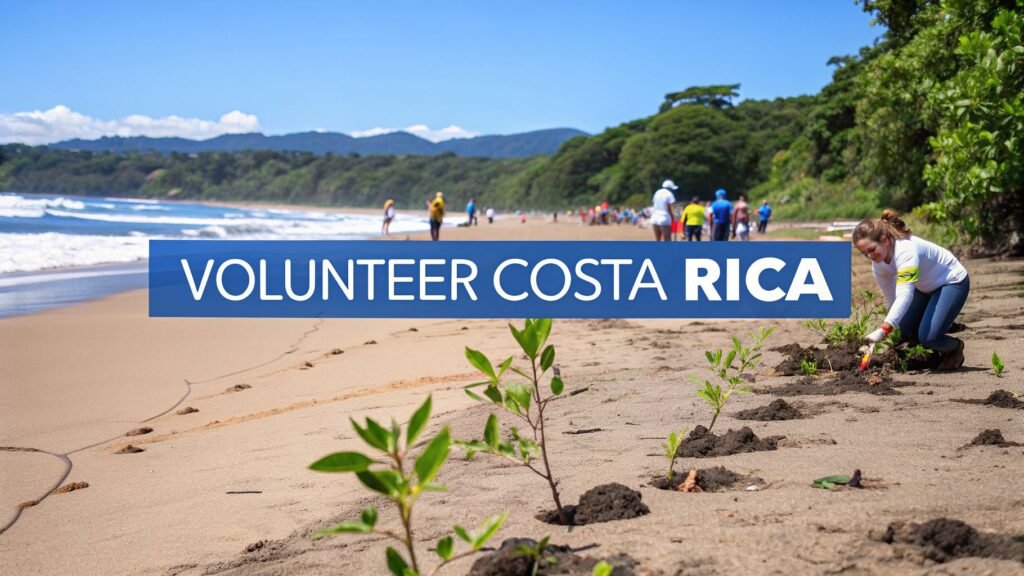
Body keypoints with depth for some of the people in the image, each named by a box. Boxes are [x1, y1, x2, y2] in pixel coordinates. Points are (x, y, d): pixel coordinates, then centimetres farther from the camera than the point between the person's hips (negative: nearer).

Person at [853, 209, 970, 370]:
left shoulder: (906, 250, -37)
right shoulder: (878, 264, -13)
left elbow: (905, 295, -48)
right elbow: (891, 299, -4)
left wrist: (883, 330, -57)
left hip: (953, 282, -8)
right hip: (927, 287, 8)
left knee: (928, 336, -21)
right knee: (905, 331, -1)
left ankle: (956, 348, 11)